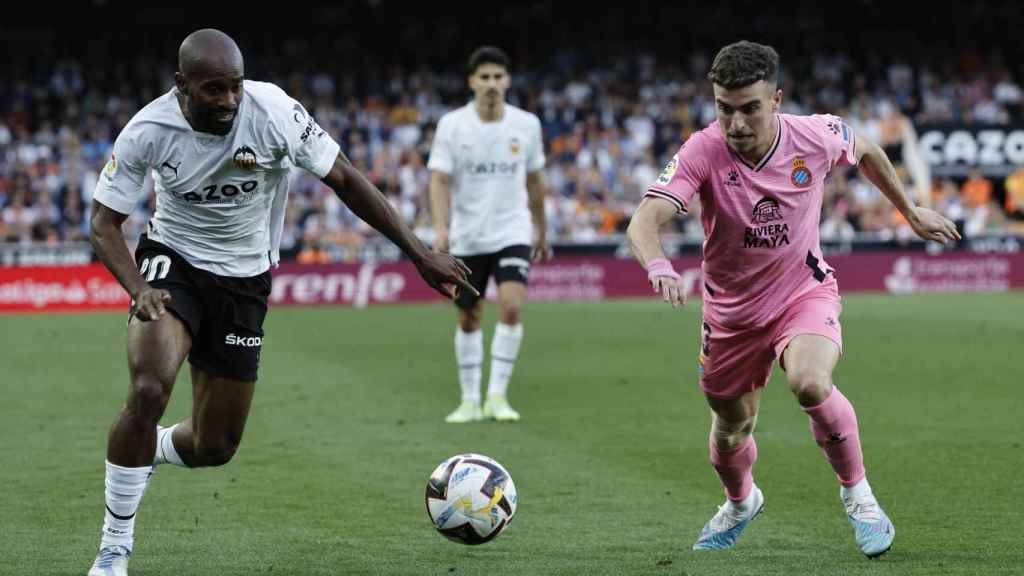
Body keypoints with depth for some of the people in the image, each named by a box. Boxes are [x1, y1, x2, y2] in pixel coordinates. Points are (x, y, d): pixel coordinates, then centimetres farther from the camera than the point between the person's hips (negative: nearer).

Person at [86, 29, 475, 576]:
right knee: (148, 392, -29)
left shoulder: (274, 111, -20)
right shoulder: (148, 131, -20)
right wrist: (139, 289, -30)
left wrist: (420, 253, -13)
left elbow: (345, 180, -11)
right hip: (173, 265, -2)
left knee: (215, 446, 5)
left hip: (244, 283, 2)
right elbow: (104, 224, -11)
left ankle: (149, 452, 43)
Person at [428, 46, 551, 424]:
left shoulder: (526, 124, -1)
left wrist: (543, 233, 17)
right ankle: (470, 401, 20)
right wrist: (441, 228, -25)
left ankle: (498, 395, -11)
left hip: (512, 233, 0)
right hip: (467, 237, 0)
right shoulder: (452, 125, -7)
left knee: (511, 308, -19)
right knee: (469, 320, 7)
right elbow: (439, 180, -11)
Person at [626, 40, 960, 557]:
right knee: (731, 432, 15)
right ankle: (741, 503, 52)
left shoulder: (815, 136, -19)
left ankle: (856, 491, -5)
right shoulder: (703, 152, -24)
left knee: (810, 383, -31)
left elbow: (866, 152, 6)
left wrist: (911, 212, 18)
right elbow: (644, 222, -36)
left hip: (805, 291, -1)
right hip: (731, 311, 1)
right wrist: (658, 266, -58)